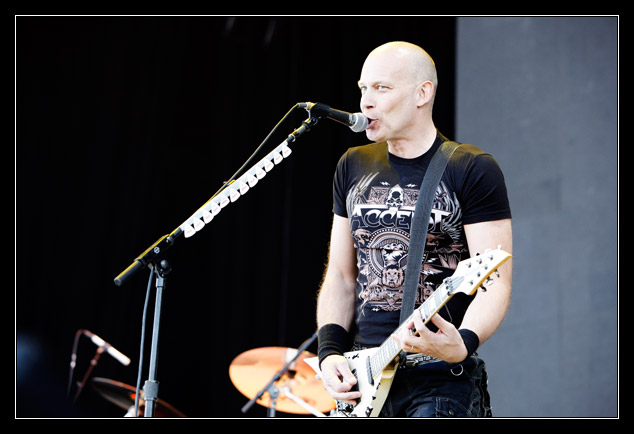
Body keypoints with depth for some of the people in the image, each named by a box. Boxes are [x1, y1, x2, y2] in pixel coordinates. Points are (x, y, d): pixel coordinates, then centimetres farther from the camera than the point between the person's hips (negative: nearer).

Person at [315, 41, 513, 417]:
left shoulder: (472, 171, -5)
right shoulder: (354, 168, 12)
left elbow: (496, 282, -10)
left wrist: (464, 342, -28)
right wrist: (330, 350, 1)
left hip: (441, 379, -5)